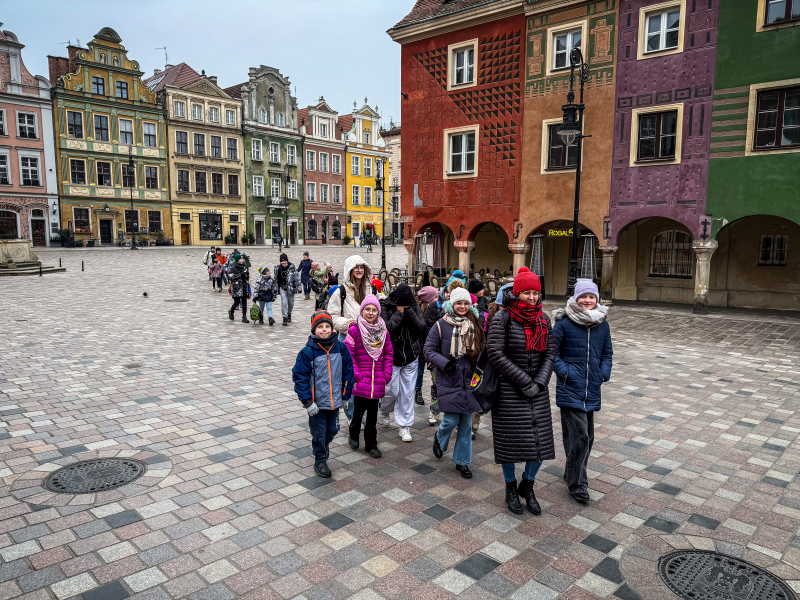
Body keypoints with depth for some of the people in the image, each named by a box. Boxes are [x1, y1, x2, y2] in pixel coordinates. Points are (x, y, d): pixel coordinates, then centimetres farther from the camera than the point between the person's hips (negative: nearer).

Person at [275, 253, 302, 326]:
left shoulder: (292, 267, -7)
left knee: (291, 303, 12)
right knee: (284, 303, -9)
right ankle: (285, 318, -6)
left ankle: (289, 314, 38)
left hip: (291, 288, -1)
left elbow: (297, 277, -5)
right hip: (282, 288, 1)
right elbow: (276, 279, 12)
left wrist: (299, 288, -7)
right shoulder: (278, 268, 0)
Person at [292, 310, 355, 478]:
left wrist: (345, 395, 6)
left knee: (332, 429, 18)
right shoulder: (308, 352, -15)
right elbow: (299, 377, -12)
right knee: (319, 432, 8)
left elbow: (348, 371, 4)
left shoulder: (340, 348, -4)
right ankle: (320, 461, 29)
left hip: (335, 400, 4)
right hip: (317, 403, -3)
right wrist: (307, 402, -14)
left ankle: (325, 444, 50)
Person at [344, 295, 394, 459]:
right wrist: (356, 374, -11)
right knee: (359, 409, 0)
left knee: (373, 412, 10)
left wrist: (386, 375, 4)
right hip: (361, 381, -3)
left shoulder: (383, 330, 6)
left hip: (377, 381, 3)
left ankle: (371, 444, 23)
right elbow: (348, 354, -7)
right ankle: (354, 435, 29)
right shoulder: (354, 329, -7)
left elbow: (389, 354, 11)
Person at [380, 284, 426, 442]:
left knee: (408, 392, 4)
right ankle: (384, 411, 36)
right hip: (391, 356, -2)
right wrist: (399, 313, -20)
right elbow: (387, 328, -21)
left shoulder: (415, 308, -1)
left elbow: (421, 327, -12)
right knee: (392, 390, 2)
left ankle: (405, 425, 15)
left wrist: (409, 312, -19)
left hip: (410, 356, 2)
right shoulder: (387, 308, -9)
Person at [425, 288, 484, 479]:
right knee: (451, 420, -5)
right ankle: (439, 439, 31)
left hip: (468, 380, 4)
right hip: (448, 380, -3)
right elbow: (429, 350, -4)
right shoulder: (441, 325, -5)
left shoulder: (474, 325, 7)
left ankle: (462, 461, 21)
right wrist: (445, 363, -16)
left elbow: (481, 349, 19)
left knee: (466, 422, 7)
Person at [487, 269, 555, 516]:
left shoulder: (543, 319, 5)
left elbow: (550, 354, 5)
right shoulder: (503, 318, -10)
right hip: (508, 389, -4)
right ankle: (511, 488, 29)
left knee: (541, 439, 6)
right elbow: (495, 352, -17)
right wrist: (524, 381, -16)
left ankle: (527, 486, 30)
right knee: (510, 439, 6)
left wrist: (539, 383, -9)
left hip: (537, 388, 4)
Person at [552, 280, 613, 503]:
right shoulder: (564, 323, -9)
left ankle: (572, 474, 34)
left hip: (592, 390, 6)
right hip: (570, 389, -5)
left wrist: (604, 374, 2)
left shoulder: (603, 324, 6)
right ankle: (577, 484, 6)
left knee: (587, 436, 15)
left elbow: (607, 353, 16)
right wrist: (564, 371, -13)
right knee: (579, 436, -8)